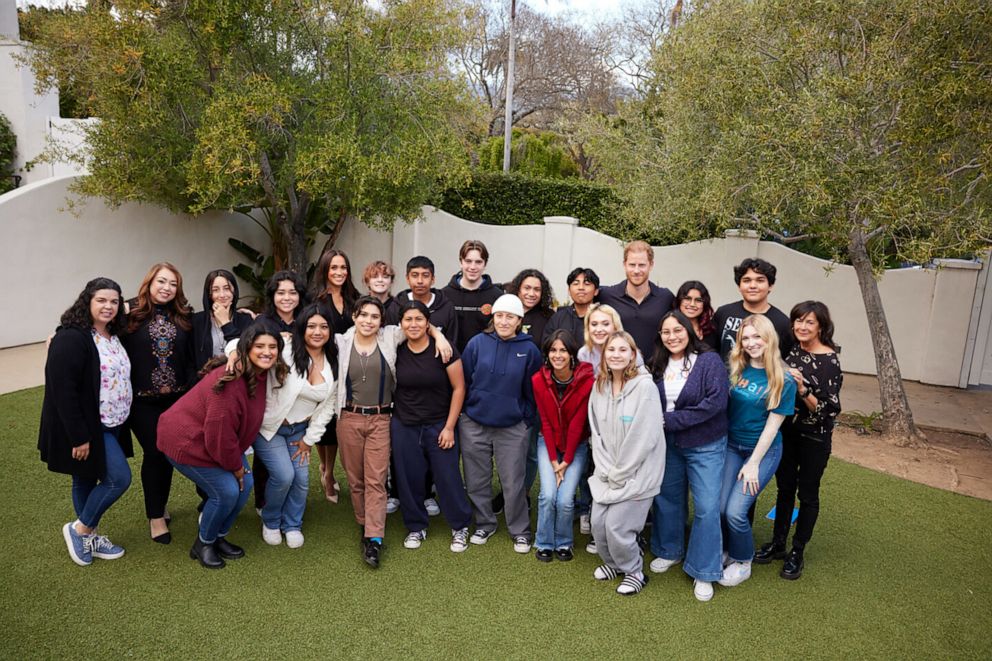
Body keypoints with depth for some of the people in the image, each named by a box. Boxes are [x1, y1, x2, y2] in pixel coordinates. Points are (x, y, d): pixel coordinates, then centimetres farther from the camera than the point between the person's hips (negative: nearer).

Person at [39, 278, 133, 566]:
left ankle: (89, 538, 31)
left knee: (87, 480, 19)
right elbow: (63, 390, -24)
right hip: (85, 427, -8)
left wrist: (119, 421, 13)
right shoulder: (71, 338, -21)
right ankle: (79, 529, 13)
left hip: (108, 424, 8)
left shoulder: (113, 335, 7)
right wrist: (79, 437, -24)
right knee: (119, 477, -7)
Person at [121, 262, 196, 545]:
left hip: (176, 399, 3)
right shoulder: (131, 314, -6)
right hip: (142, 400, -3)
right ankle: (156, 516, 16)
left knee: (169, 452, 10)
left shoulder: (184, 317, 3)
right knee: (154, 453, 0)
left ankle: (158, 507, 31)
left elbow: (191, 359, 4)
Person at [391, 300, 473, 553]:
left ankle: (460, 527, 23)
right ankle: (416, 527, 30)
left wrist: (449, 427, -9)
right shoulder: (396, 351, -3)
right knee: (409, 479, 9)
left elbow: (458, 387, -8)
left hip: (439, 425, -2)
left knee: (448, 477, 2)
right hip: (403, 427, 3)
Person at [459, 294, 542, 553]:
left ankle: (520, 531, 26)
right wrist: (461, 414, 4)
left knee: (513, 484, 6)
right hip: (474, 425, 1)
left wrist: (528, 421, 3)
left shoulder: (529, 350, -6)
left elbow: (532, 390, 3)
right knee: (477, 481, 13)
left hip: (512, 428, -1)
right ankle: (484, 524, 34)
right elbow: (463, 381, 2)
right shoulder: (477, 343, -5)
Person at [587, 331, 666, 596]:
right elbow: (596, 431, 6)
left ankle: (634, 571, 21)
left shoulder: (645, 386, -17)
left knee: (616, 526, -7)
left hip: (636, 472, -5)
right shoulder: (599, 386, 3)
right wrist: (605, 470, -4)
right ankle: (613, 562, 35)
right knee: (598, 523, 5)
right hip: (607, 472, 5)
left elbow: (644, 438, -18)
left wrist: (619, 473, -13)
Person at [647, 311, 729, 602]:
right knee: (667, 498, 16)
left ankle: (703, 572, 14)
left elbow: (716, 402, -22)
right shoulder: (659, 365, 2)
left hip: (705, 446, -5)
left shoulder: (709, 360, -13)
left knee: (706, 507, -2)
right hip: (668, 444, 5)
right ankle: (670, 551, 38)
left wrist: (671, 421, -21)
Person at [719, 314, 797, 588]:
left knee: (735, 510, -12)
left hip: (763, 450, -3)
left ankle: (742, 562, 16)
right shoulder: (735, 369, -2)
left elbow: (773, 424, -10)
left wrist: (753, 463, -10)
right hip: (731, 445, 3)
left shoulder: (784, 380, -12)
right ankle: (724, 551, 25)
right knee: (719, 506, -5)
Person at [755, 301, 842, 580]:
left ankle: (797, 553, 24)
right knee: (785, 488, 16)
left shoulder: (829, 361, -17)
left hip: (814, 437, -5)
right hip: (787, 431, 5)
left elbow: (829, 410, -20)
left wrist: (802, 389, -31)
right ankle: (777, 544, 31)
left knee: (807, 494, 10)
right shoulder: (792, 350, -2)